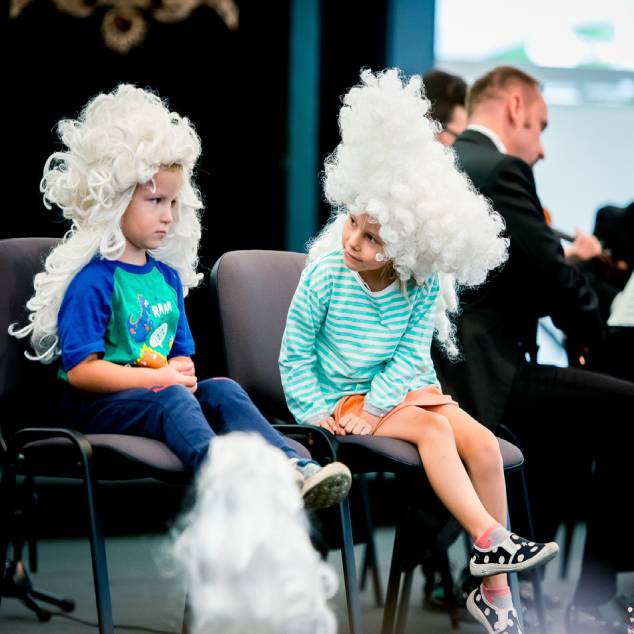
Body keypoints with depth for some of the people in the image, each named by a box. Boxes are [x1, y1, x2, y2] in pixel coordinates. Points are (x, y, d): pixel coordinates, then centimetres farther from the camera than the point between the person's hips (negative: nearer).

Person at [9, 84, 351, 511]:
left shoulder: (167, 275, 16)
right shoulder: (93, 280, -10)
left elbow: (182, 353, 21)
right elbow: (81, 369, -17)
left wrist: (182, 371, -6)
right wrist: (159, 378, -17)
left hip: (161, 393, 7)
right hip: (97, 403, -7)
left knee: (223, 390, -18)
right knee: (170, 399, -33)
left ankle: (294, 467, -40)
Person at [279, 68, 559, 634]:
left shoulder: (423, 287, -10)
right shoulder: (325, 274, -16)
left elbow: (410, 354, -9)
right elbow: (296, 351, -8)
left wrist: (376, 408, -19)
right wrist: (314, 409, -13)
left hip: (400, 390, 3)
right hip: (341, 393, -3)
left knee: (483, 441, -16)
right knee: (434, 426, -29)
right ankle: (491, 540, -30)